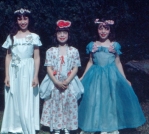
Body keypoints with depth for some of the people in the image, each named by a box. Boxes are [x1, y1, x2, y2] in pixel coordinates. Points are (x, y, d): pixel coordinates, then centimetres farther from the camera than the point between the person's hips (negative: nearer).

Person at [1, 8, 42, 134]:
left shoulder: (34, 37, 3)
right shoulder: (11, 37, 8)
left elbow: (37, 57, 1)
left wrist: (36, 76, -7)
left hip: (27, 72, -2)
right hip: (14, 73, 2)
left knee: (27, 102, -1)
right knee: (13, 101, 6)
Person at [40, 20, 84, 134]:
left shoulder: (74, 51, 3)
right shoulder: (51, 51, 3)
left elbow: (75, 69, -1)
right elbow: (49, 68, -2)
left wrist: (67, 81, -14)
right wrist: (57, 82, -14)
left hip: (69, 83, 0)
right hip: (54, 83, 0)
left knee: (69, 105, 0)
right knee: (55, 105, 1)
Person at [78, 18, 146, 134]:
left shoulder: (115, 45, 1)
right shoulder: (92, 45, 4)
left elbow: (118, 63, 6)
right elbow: (90, 62, 10)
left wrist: (125, 79, 4)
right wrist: (82, 77, 9)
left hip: (111, 76, -1)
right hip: (96, 76, 1)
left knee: (110, 100, 4)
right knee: (93, 101, 1)